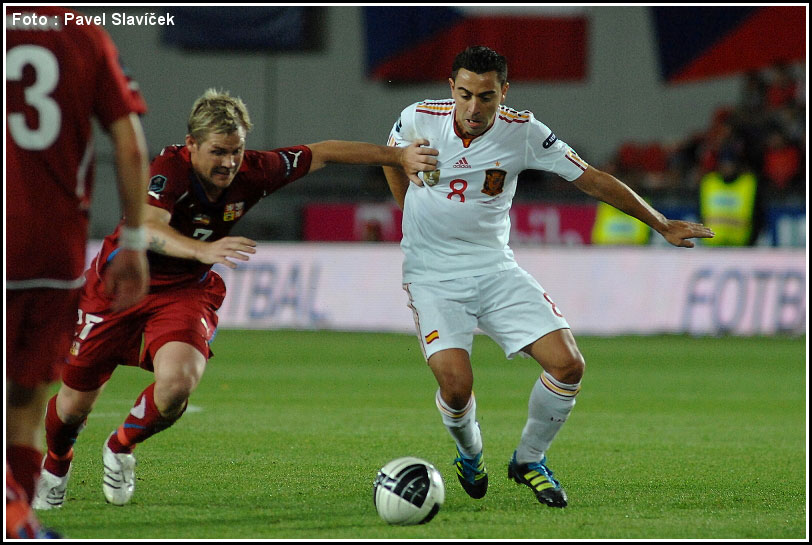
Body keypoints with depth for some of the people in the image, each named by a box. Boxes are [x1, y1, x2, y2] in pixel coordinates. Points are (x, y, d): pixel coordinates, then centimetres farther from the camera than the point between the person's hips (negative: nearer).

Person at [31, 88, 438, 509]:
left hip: (186, 290, 3)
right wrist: (203, 250, -65)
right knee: (75, 404, 4)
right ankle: (56, 462, 42)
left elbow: (322, 153, -1)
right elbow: (146, 228, -47)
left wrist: (397, 156, -2)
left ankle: (121, 448, 7)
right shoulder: (169, 170, -29)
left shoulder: (251, 172, -14)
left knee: (178, 384, -26)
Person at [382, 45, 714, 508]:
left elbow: (592, 179, -2)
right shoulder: (419, 119, -11)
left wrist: (662, 224, -2)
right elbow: (392, 159, 14)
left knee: (568, 364, -14)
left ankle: (529, 460, 13)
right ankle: (470, 455, 15)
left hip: (495, 268, 2)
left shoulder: (524, 132, -10)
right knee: (456, 385, -22)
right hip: (432, 276, -2)